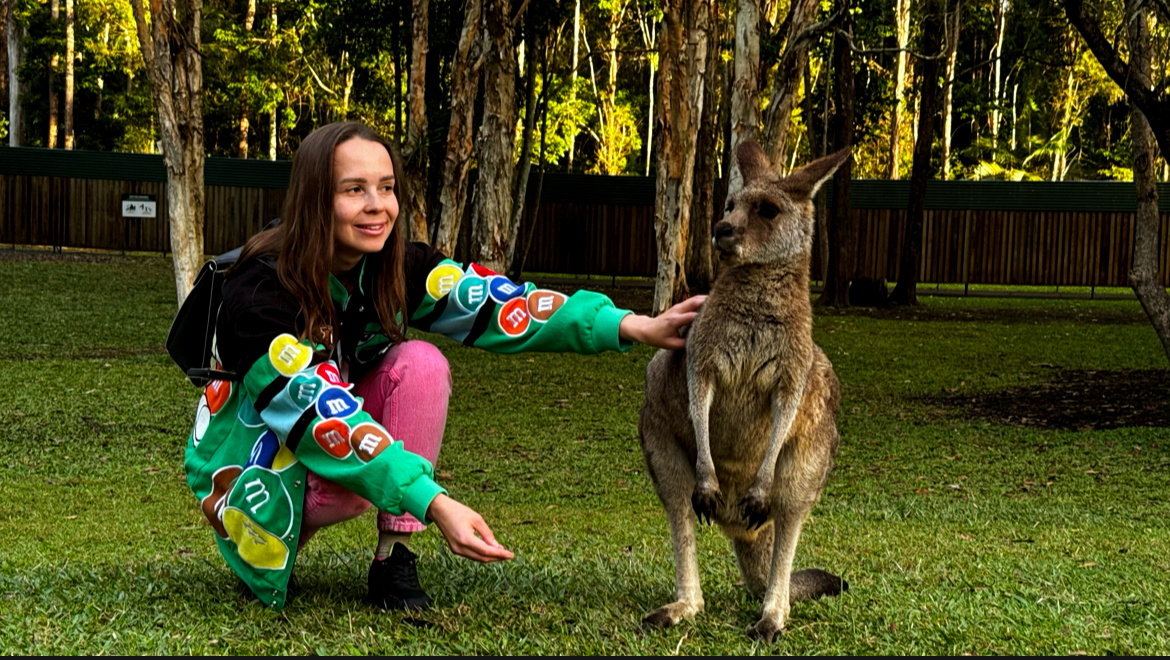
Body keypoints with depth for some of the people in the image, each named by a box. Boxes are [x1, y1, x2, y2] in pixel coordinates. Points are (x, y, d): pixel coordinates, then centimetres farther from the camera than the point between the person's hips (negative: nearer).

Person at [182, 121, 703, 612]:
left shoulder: (395, 268, -12)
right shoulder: (257, 294, -29)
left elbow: (494, 303, -24)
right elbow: (322, 414, -37)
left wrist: (632, 326, -37)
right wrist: (434, 504, -47)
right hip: (256, 462, -5)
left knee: (420, 364, -23)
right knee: (360, 477, -37)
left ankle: (393, 558, -14)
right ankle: (278, 537, -2)